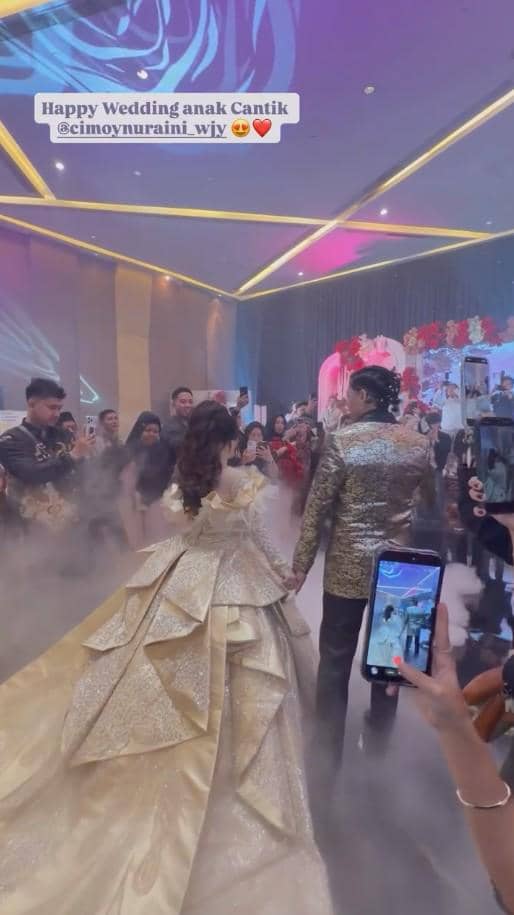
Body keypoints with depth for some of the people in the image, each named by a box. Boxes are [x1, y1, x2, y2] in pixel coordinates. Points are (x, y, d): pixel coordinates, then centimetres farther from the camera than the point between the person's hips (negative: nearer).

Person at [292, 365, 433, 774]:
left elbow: (316, 509, -11)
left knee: (335, 661, 9)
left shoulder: (343, 440, -12)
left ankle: (330, 756, 20)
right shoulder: (418, 443, 0)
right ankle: (378, 744, 34)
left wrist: (301, 564, -4)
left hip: (348, 566, -4)